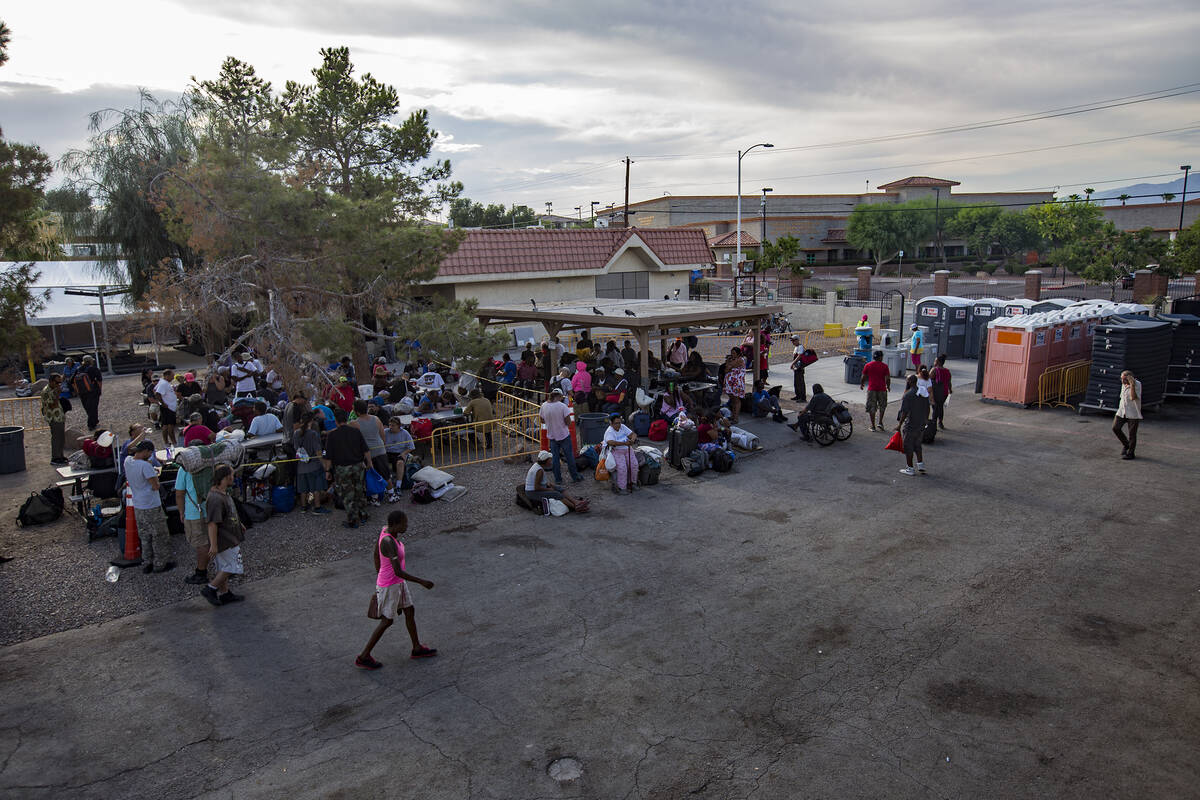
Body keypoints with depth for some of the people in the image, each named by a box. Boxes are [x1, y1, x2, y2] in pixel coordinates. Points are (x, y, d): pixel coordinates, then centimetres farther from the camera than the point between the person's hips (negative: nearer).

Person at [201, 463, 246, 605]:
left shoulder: (223, 493, 6)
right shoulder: (215, 499, -27)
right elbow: (212, 524, -27)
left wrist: (239, 524, 31)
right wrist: (213, 545, -25)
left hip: (229, 538, 10)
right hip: (224, 541, -10)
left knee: (224, 568, 16)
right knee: (232, 567, -2)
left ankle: (224, 594, 25)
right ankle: (210, 588, 5)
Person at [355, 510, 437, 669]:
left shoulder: (385, 529, -8)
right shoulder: (389, 543, -35)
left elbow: (376, 554, 6)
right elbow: (398, 572, -34)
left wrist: (379, 577, 19)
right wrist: (422, 582, -24)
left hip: (398, 581, 9)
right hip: (390, 587, -9)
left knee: (410, 611, 21)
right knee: (387, 621, 10)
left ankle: (417, 648, 39)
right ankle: (364, 657, 26)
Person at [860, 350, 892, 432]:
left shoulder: (868, 365, -1)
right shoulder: (884, 366, -3)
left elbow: (864, 377, 4)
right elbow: (887, 378, -4)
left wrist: (861, 384, 22)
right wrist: (888, 386, 13)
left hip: (871, 389, 0)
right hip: (882, 389, 0)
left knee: (871, 408, 6)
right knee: (882, 406, 19)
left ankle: (873, 426, 8)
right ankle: (880, 423, 12)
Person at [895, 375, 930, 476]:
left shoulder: (908, 394, -18)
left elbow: (904, 412, -20)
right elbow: (927, 409, 12)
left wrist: (899, 424, -14)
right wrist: (925, 420, 24)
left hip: (910, 425, -7)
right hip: (921, 425, 7)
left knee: (908, 446, 4)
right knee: (917, 445, 21)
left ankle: (910, 469, 10)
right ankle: (921, 465, 19)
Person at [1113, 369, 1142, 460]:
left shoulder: (1137, 384, -15)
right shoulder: (1124, 384, 5)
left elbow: (1133, 397, -26)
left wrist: (1132, 385, -31)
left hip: (1133, 413, -6)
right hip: (1122, 411, 6)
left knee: (1132, 434, 1)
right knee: (1115, 428, -6)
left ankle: (1131, 453, 13)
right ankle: (1125, 444, 17)